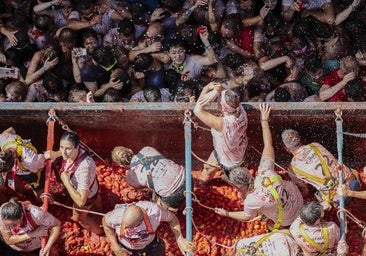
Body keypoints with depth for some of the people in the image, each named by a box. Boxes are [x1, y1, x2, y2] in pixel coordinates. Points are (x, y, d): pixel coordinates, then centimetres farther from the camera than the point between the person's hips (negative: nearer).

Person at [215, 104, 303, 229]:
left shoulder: (252, 201, -34)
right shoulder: (265, 171, -26)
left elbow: (248, 216, -11)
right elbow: (268, 145, -16)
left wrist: (226, 214, 3)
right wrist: (264, 120, -7)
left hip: (287, 218, -4)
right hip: (296, 196, 4)